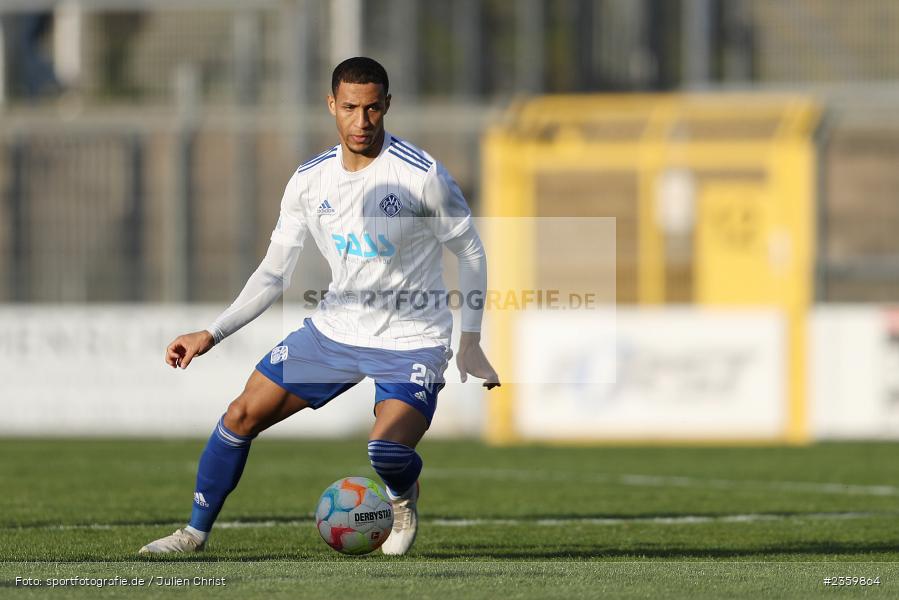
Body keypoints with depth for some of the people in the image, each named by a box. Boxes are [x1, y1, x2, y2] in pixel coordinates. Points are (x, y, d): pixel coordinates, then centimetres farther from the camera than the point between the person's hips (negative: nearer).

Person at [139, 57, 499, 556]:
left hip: (411, 342, -5)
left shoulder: (421, 174, -16)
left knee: (386, 453, -26)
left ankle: (404, 497, 12)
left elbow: (470, 252, -4)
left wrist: (470, 342, -6)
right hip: (335, 328, 5)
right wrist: (211, 335, -3)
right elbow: (274, 274, 5)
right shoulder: (309, 181, -2)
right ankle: (195, 531, 16)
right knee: (241, 416, -2)